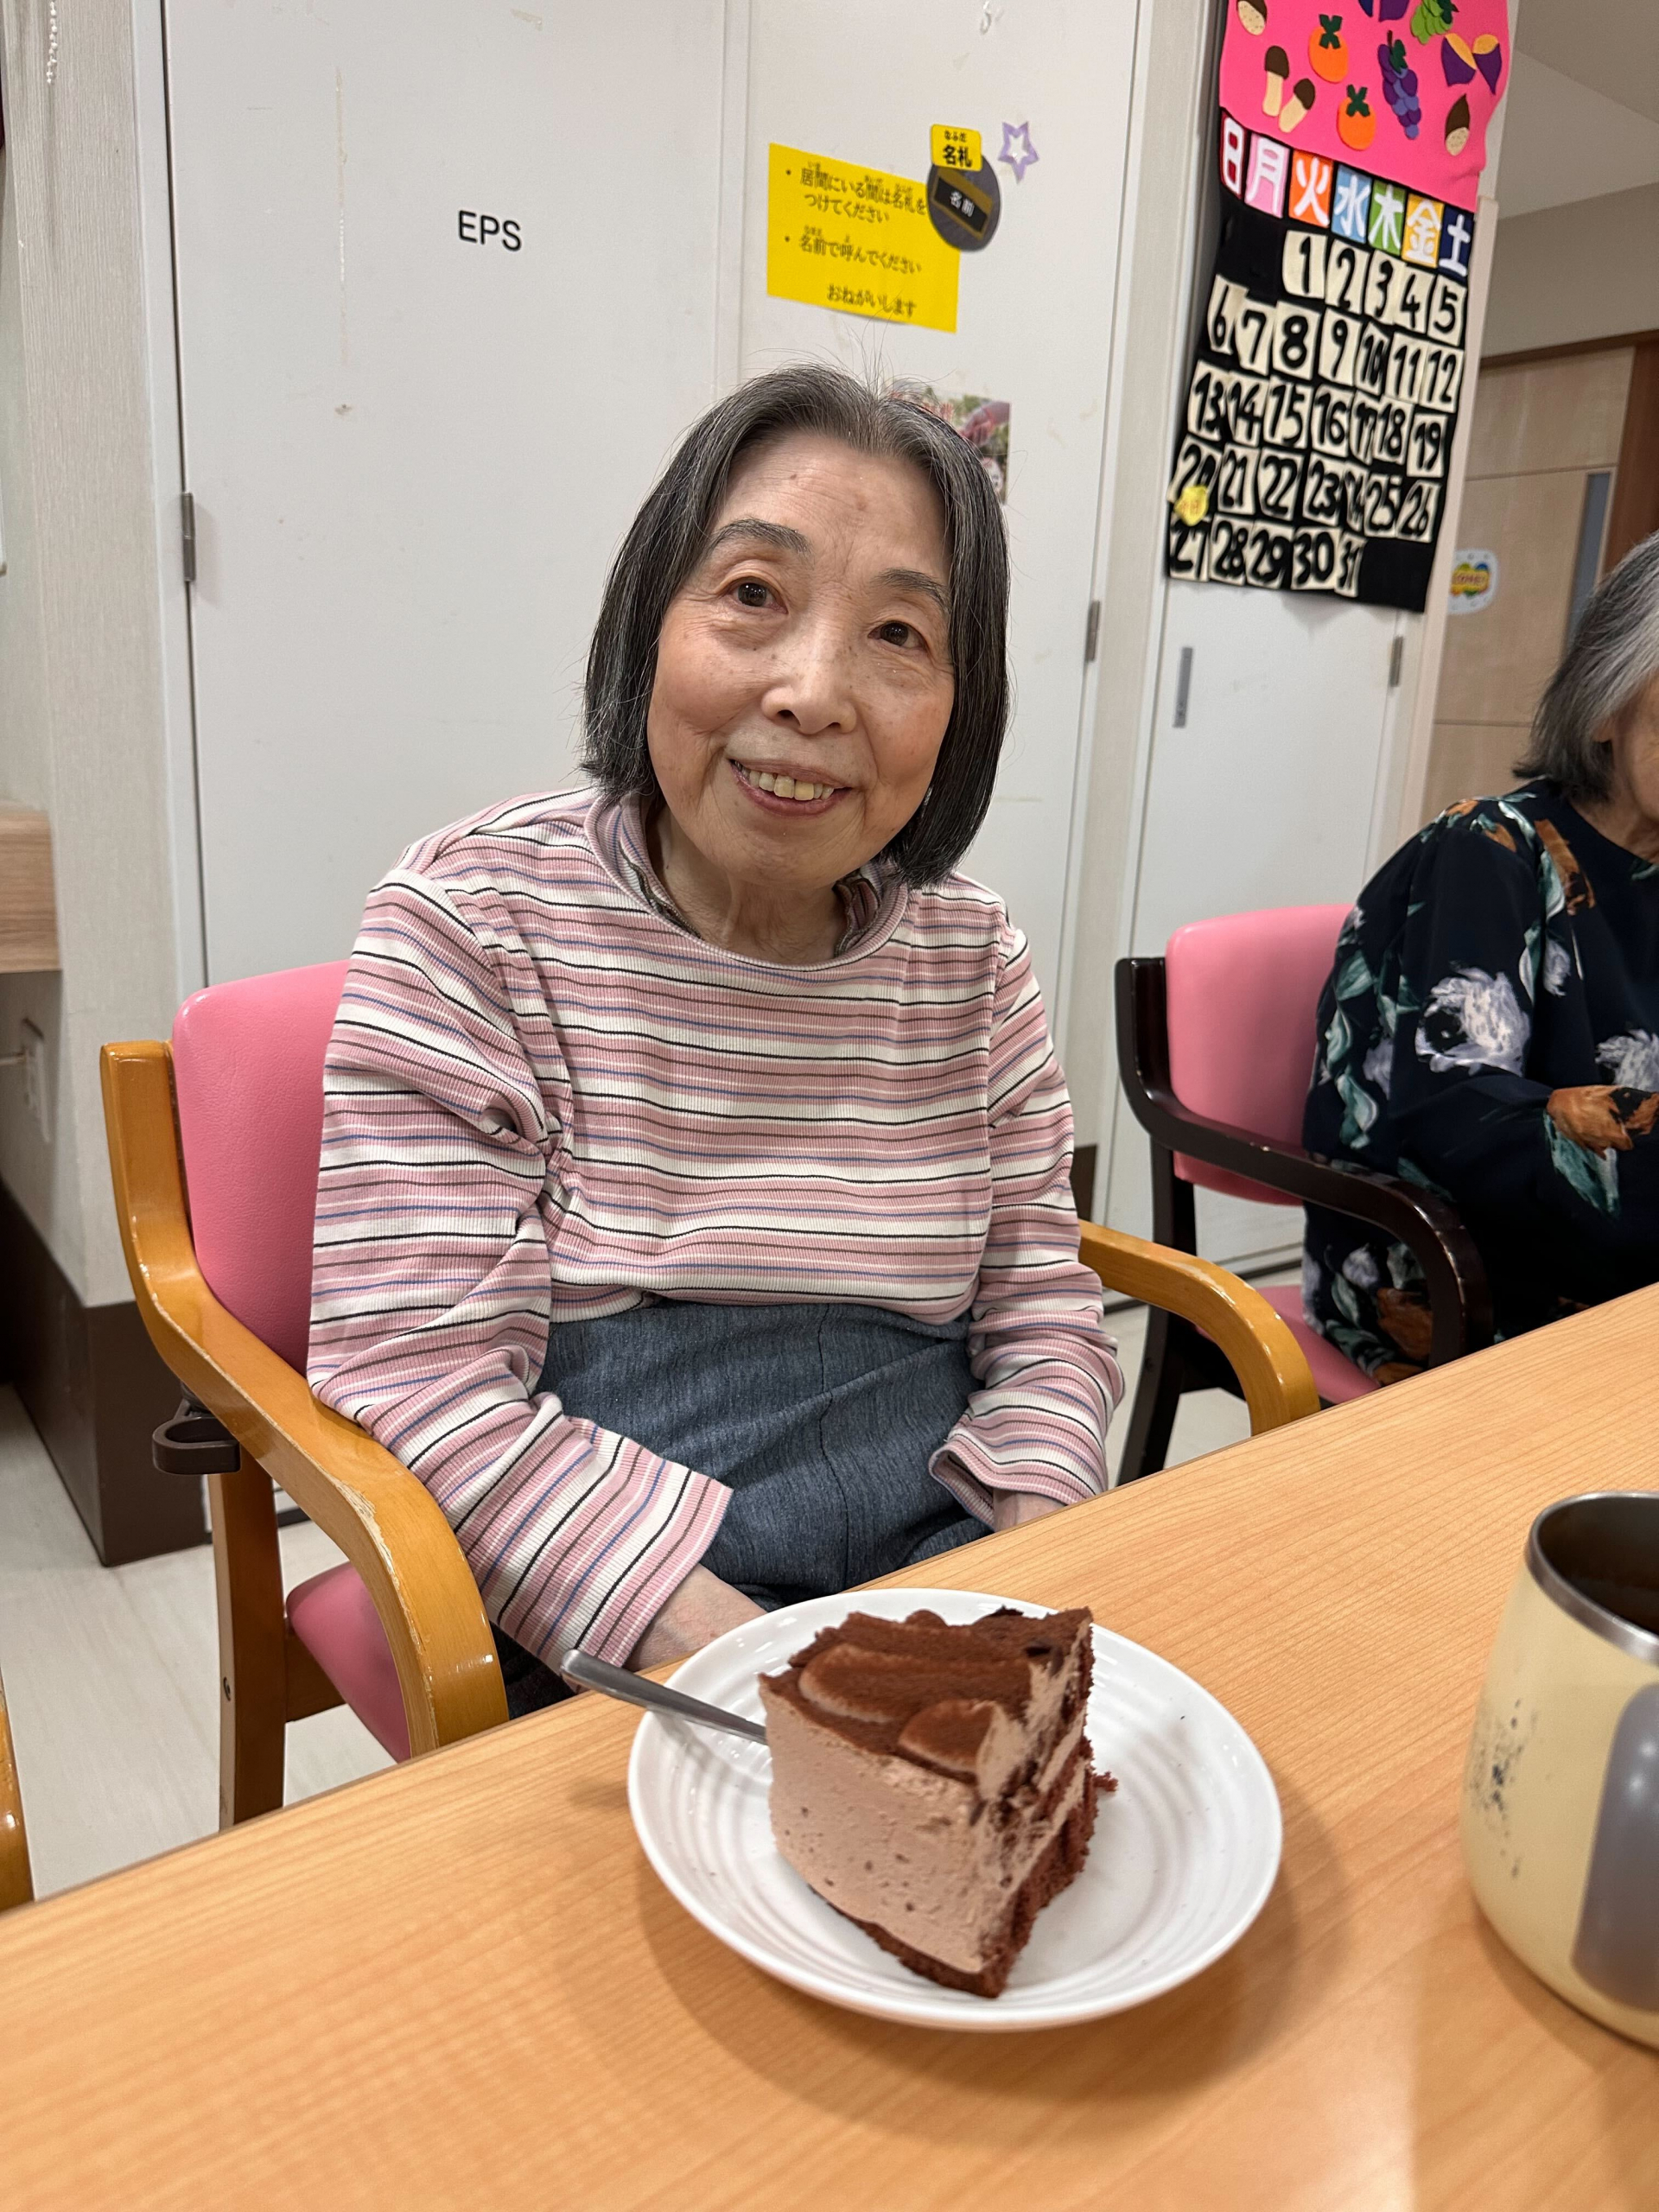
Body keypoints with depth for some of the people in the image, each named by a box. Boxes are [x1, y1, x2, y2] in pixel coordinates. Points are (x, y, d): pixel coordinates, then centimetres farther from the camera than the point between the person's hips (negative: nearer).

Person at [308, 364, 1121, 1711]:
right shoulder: (472, 922, -9)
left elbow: (1043, 1310, 7)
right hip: (591, 1645, -4)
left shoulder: (976, 959, 3)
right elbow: (418, 1387, -14)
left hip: (948, 1566, 5)